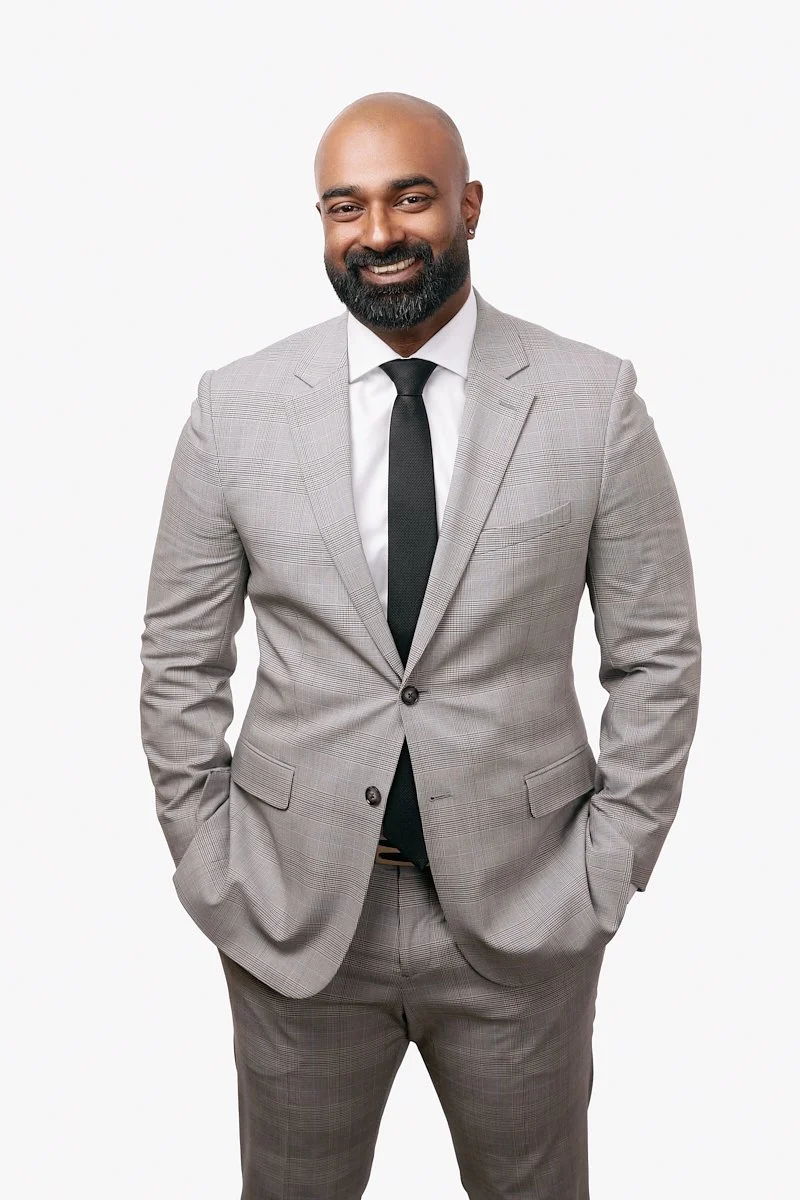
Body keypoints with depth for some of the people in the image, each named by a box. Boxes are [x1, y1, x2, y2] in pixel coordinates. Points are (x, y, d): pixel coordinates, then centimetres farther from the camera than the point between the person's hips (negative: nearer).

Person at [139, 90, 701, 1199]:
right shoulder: (236, 407, -3)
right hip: (294, 911, 1)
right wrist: (213, 867, -1)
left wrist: (608, 868, -4)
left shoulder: (593, 400, -5)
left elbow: (657, 654, -1)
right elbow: (180, 660, 2)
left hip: (526, 915, 0)